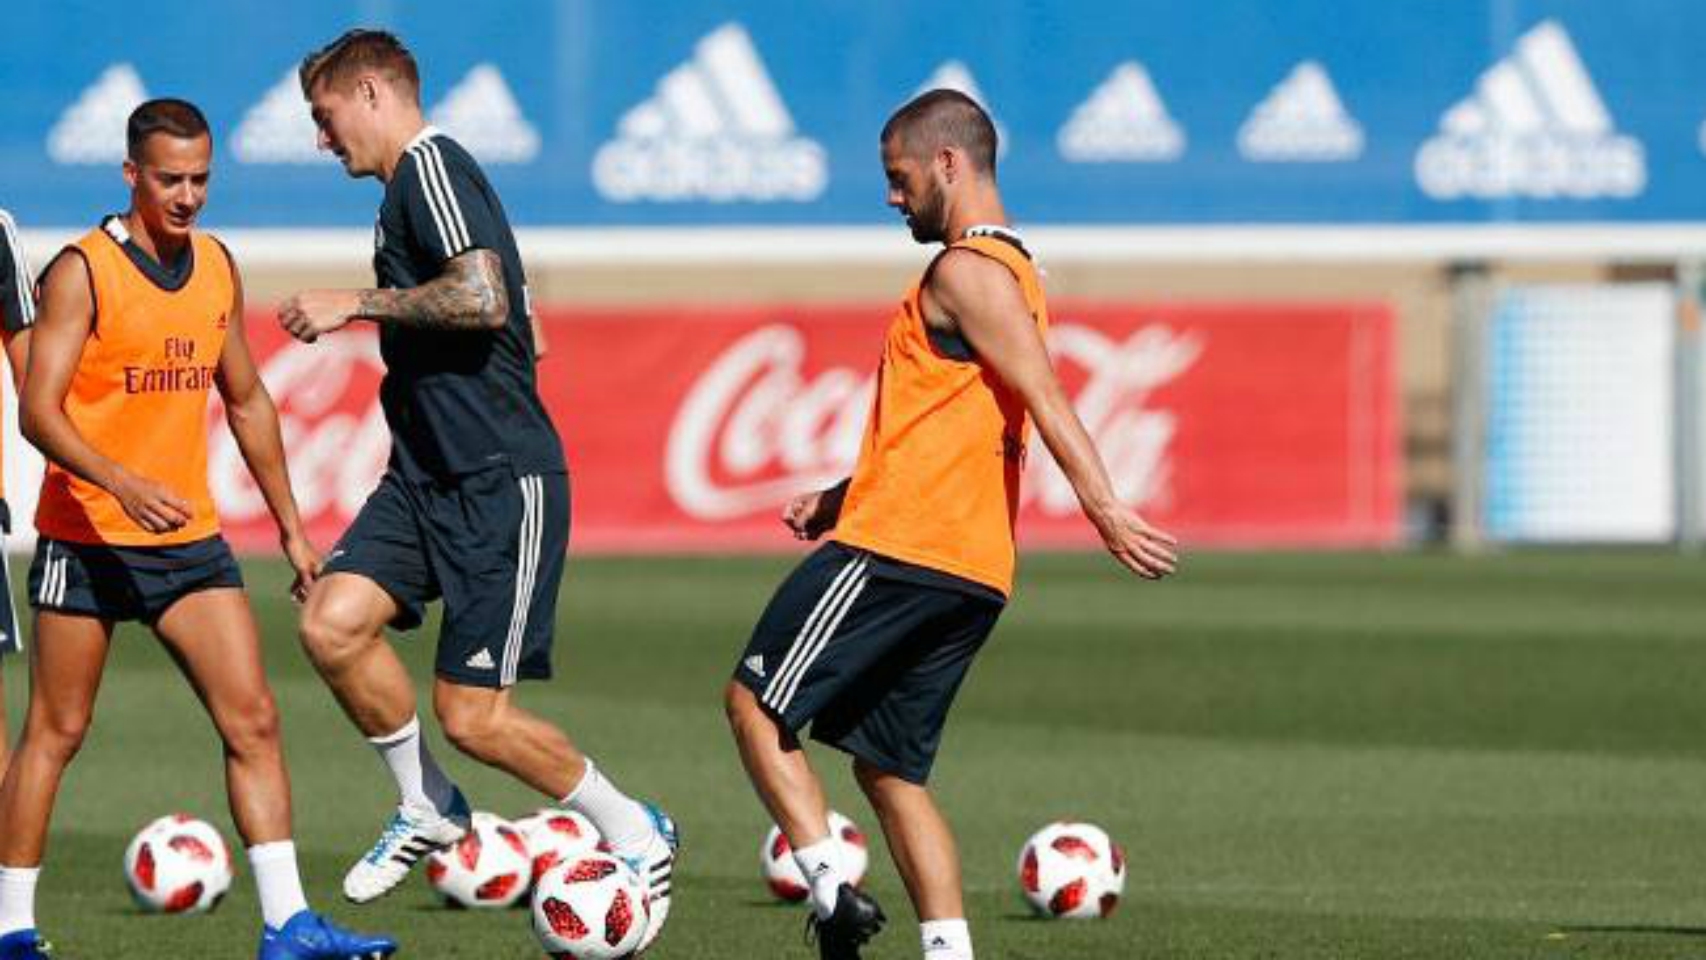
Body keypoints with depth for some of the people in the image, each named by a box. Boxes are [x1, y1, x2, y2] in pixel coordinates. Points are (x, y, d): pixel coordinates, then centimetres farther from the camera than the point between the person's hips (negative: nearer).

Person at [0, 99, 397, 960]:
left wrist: (290, 524, 18)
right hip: (86, 535, -5)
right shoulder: (82, 273, -11)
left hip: (189, 538, 5)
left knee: (253, 721, -5)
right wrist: (123, 484, -32)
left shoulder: (217, 269, 8)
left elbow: (247, 401, 20)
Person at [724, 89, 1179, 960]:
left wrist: (1106, 511, -32)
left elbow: (1046, 400, -22)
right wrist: (840, 497, 22)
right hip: (974, 570, 9)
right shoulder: (1011, 271, 21)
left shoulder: (966, 271, -10)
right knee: (889, 770, 11)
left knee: (754, 704, -1)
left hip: (899, 553, -9)